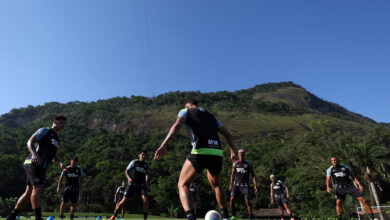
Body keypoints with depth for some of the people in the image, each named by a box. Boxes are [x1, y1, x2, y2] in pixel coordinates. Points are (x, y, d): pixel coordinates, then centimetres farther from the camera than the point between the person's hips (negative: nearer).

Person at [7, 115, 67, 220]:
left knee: (29, 193, 10)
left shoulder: (56, 139, 22)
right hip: (33, 164, -9)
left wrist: (59, 162, 8)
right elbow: (30, 142, -14)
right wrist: (34, 154, -32)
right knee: (38, 188, -19)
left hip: (41, 167, 9)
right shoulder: (44, 131, -2)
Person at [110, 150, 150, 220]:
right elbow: (126, 171, 4)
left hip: (141, 185, 2)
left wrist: (147, 182, -16)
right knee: (124, 199, -6)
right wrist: (128, 178, -15)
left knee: (145, 199, -18)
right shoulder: (134, 162, 1)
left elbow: (147, 174, 3)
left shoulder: (146, 165, 10)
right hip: (132, 184, -1)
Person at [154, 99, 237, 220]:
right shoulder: (211, 116, 29)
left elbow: (177, 125, -8)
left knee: (182, 185, 7)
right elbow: (227, 134, 26)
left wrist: (163, 145, -19)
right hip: (217, 153, 5)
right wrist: (233, 151, 37)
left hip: (200, 152, -5)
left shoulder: (185, 111, 14)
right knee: (216, 185, 30)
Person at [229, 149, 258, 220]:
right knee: (232, 199, -12)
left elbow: (253, 175, 1)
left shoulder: (249, 164, 1)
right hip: (237, 185, 2)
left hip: (245, 186, -2)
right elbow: (232, 174, 11)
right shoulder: (235, 164, 6)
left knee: (247, 201, -12)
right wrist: (231, 185, 5)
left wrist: (255, 185, -9)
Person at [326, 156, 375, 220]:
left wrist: (359, 184, -2)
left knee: (362, 200, -5)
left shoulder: (345, 167, 7)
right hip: (340, 188, -1)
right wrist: (328, 187, -20)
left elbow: (353, 176, 11)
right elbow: (328, 180, -2)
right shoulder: (330, 169, 5)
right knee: (338, 202, -16)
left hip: (350, 186, 1)